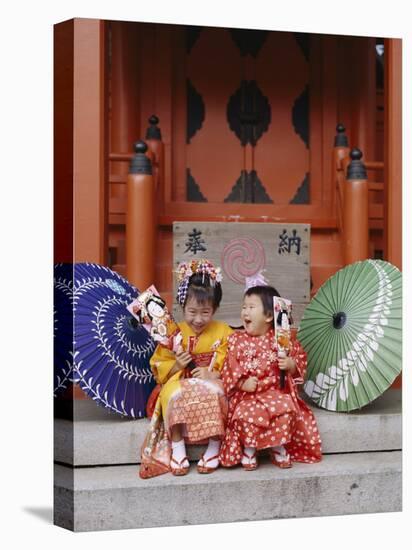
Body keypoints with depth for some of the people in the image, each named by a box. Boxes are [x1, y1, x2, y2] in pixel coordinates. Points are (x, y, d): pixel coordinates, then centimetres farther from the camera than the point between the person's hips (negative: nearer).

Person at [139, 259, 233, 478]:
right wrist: (176, 365, -14)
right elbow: (159, 367, 6)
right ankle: (177, 448, -21)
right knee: (175, 395, -35)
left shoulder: (223, 332, 4)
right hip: (180, 382, 0)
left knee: (213, 393, -36)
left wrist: (213, 374, -20)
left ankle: (214, 448, -21)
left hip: (212, 383, 0)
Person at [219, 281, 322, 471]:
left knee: (286, 410, -29)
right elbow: (229, 368, 0)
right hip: (246, 394, 0)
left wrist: (291, 365, -9)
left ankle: (279, 448, -3)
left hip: (276, 391, 0)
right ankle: (248, 449, -3)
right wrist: (242, 383, -16)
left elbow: (300, 357, 13)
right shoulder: (237, 340, 4)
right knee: (246, 414, -31)